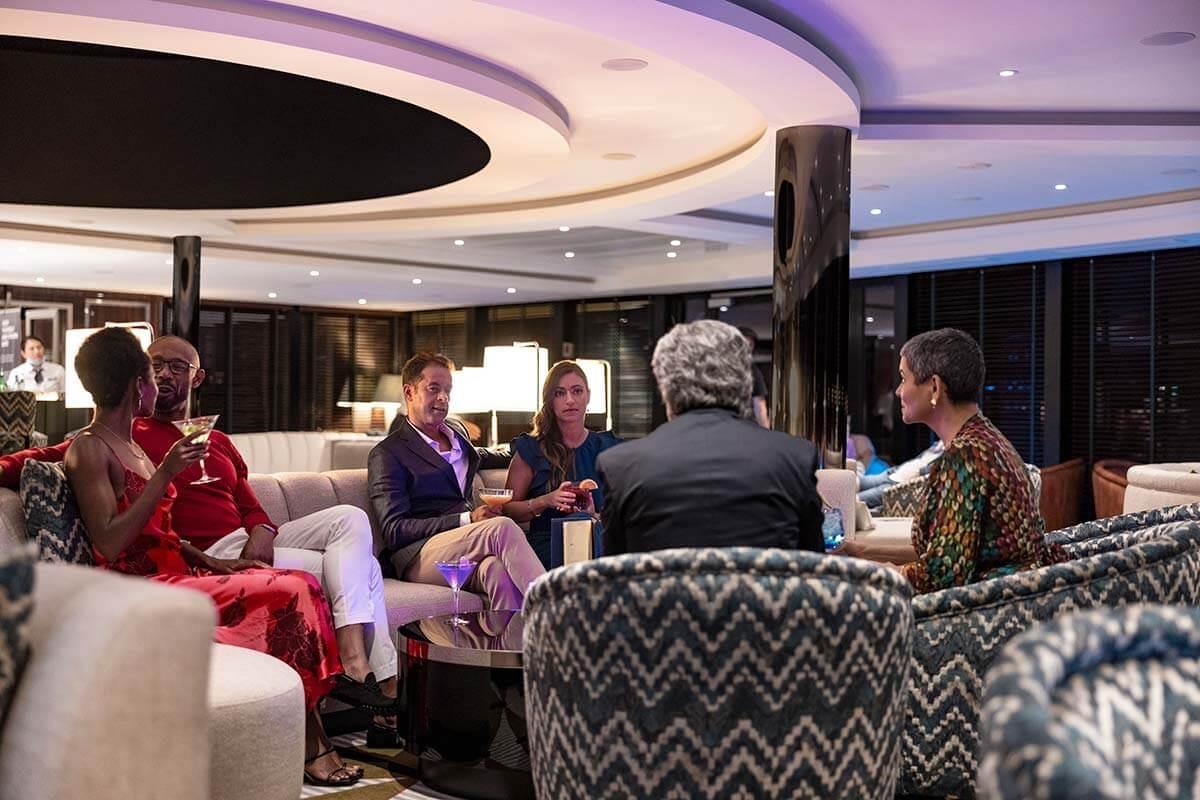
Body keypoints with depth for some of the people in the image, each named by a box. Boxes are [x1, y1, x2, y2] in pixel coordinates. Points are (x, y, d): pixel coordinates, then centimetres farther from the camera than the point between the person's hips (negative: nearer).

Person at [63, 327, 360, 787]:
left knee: (299, 586, -11)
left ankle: (312, 738, -16)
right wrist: (165, 473, -20)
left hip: (176, 574, 8)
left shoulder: (130, 446, 20)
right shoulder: (89, 448, -7)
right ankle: (310, 745, -11)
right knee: (288, 594, -21)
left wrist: (212, 562, 5)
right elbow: (110, 546, -18)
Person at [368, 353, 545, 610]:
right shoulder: (387, 453, 3)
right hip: (420, 557, -5)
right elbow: (394, 531, -6)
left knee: (498, 569, -35)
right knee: (502, 527, -33)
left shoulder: (457, 433, 27)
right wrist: (466, 519, -13)